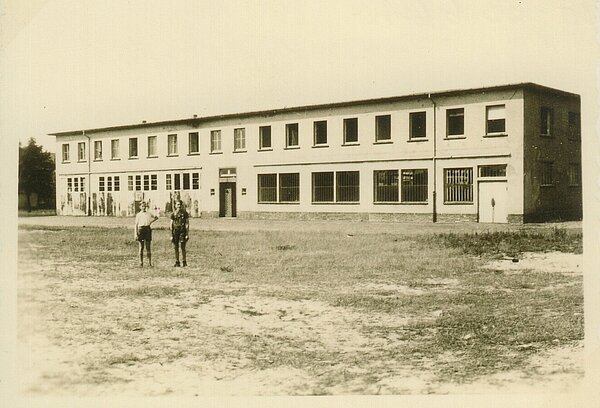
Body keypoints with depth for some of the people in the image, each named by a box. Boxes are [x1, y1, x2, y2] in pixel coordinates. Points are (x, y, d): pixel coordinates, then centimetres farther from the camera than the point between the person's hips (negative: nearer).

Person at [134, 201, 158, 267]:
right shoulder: (138, 215, 4)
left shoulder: (148, 214, 10)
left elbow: (156, 217, 28)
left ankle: (149, 263, 2)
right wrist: (135, 234, -7)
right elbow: (136, 224, 0)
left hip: (147, 229, 1)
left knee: (148, 247, 1)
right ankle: (141, 263, 7)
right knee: (141, 247, 2)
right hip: (141, 229, -1)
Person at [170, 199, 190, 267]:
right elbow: (171, 225, 8)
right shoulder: (173, 214, 7)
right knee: (176, 248, 4)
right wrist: (171, 235, 3)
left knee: (183, 247, -6)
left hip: (182, 231, -2)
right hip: (175, 231, 2)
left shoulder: (185, 213, 4)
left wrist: (187, 234, -5)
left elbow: (187, 224, 2)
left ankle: (184, 262, 2)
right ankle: (177, 262, 11)